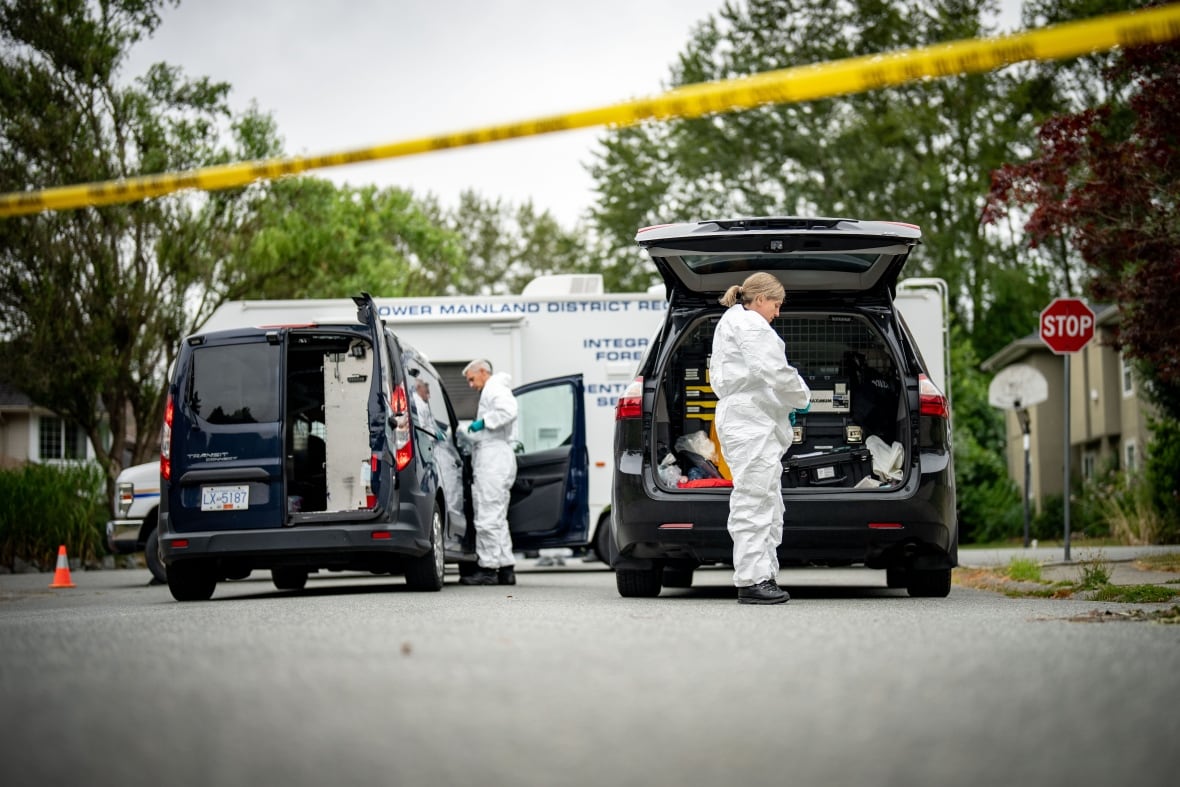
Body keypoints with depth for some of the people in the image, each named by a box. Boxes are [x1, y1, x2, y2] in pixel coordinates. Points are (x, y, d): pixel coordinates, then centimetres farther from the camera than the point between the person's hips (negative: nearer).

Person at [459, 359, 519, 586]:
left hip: (494, 459, -11)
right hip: (490, 459, 11)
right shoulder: (490, 392, 29)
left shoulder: (495, 389, -4)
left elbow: (508, 411, -23)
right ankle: (506, 568, 11)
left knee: (488, 516, -11)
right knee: (497, 518, 11)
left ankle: (489, 568, -13)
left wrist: (483, 422, -16)